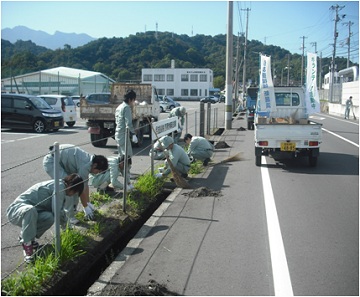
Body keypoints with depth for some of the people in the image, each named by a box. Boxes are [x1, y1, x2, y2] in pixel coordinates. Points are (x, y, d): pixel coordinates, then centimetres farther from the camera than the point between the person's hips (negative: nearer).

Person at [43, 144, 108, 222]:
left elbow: (85, 185, 13)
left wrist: (88, 203, 16)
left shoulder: (88, 160, 4)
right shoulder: (85, 166, -24)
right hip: (51, 162, -10)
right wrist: (86, 208, -7)